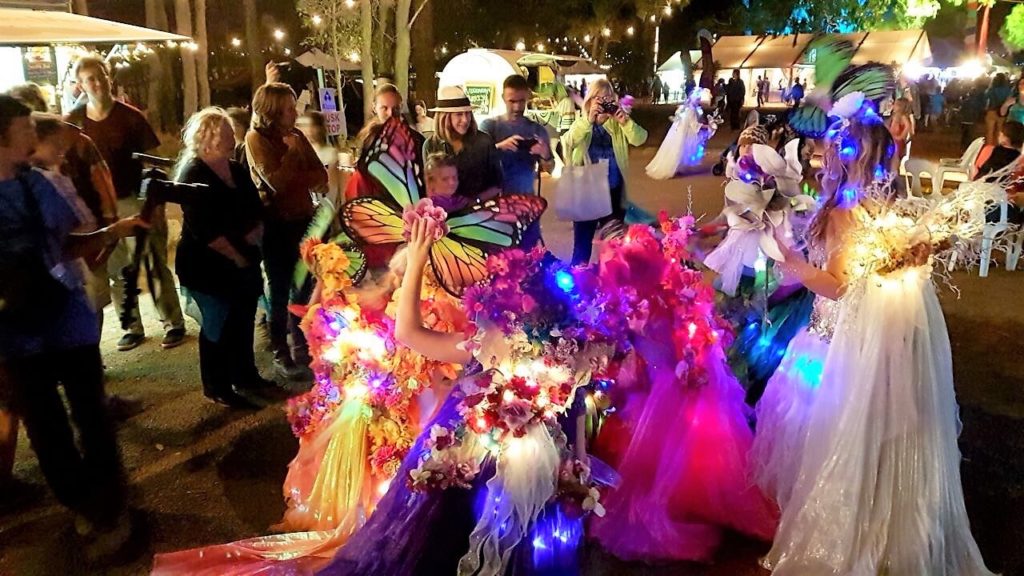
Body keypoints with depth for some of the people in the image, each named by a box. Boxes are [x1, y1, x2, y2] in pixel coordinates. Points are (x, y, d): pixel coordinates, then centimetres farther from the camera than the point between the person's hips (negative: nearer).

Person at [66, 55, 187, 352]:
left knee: (156, 266, 2)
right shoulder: (73, 121, 1)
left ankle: (173, 324, 12)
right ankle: (133, 327, 22)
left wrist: (158, 206, -10)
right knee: (116, 271, 10)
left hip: (134, 202, -3)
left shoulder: (131, 116, -6)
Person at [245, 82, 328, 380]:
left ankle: (301, 346, 25)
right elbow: (277, 181, -21)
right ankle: (281, 355, 11)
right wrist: (292, 151, -12)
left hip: (302, 218, 5)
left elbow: (321, 176, 1)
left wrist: (294, 178, -14)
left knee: (302, 287, 11)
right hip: (276, 223, -5)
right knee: (280, 291, 2)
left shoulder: (296, 135, 7)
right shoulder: (256, 138, -9)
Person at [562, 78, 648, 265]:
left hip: (614, 192, 2)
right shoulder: (582, 124, -1)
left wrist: (625, 121, -30)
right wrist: (589, 120, -34)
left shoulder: (618, 124, 3)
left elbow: (640, 139, -13)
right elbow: (568, 141, -22)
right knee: (583, 243, 3)